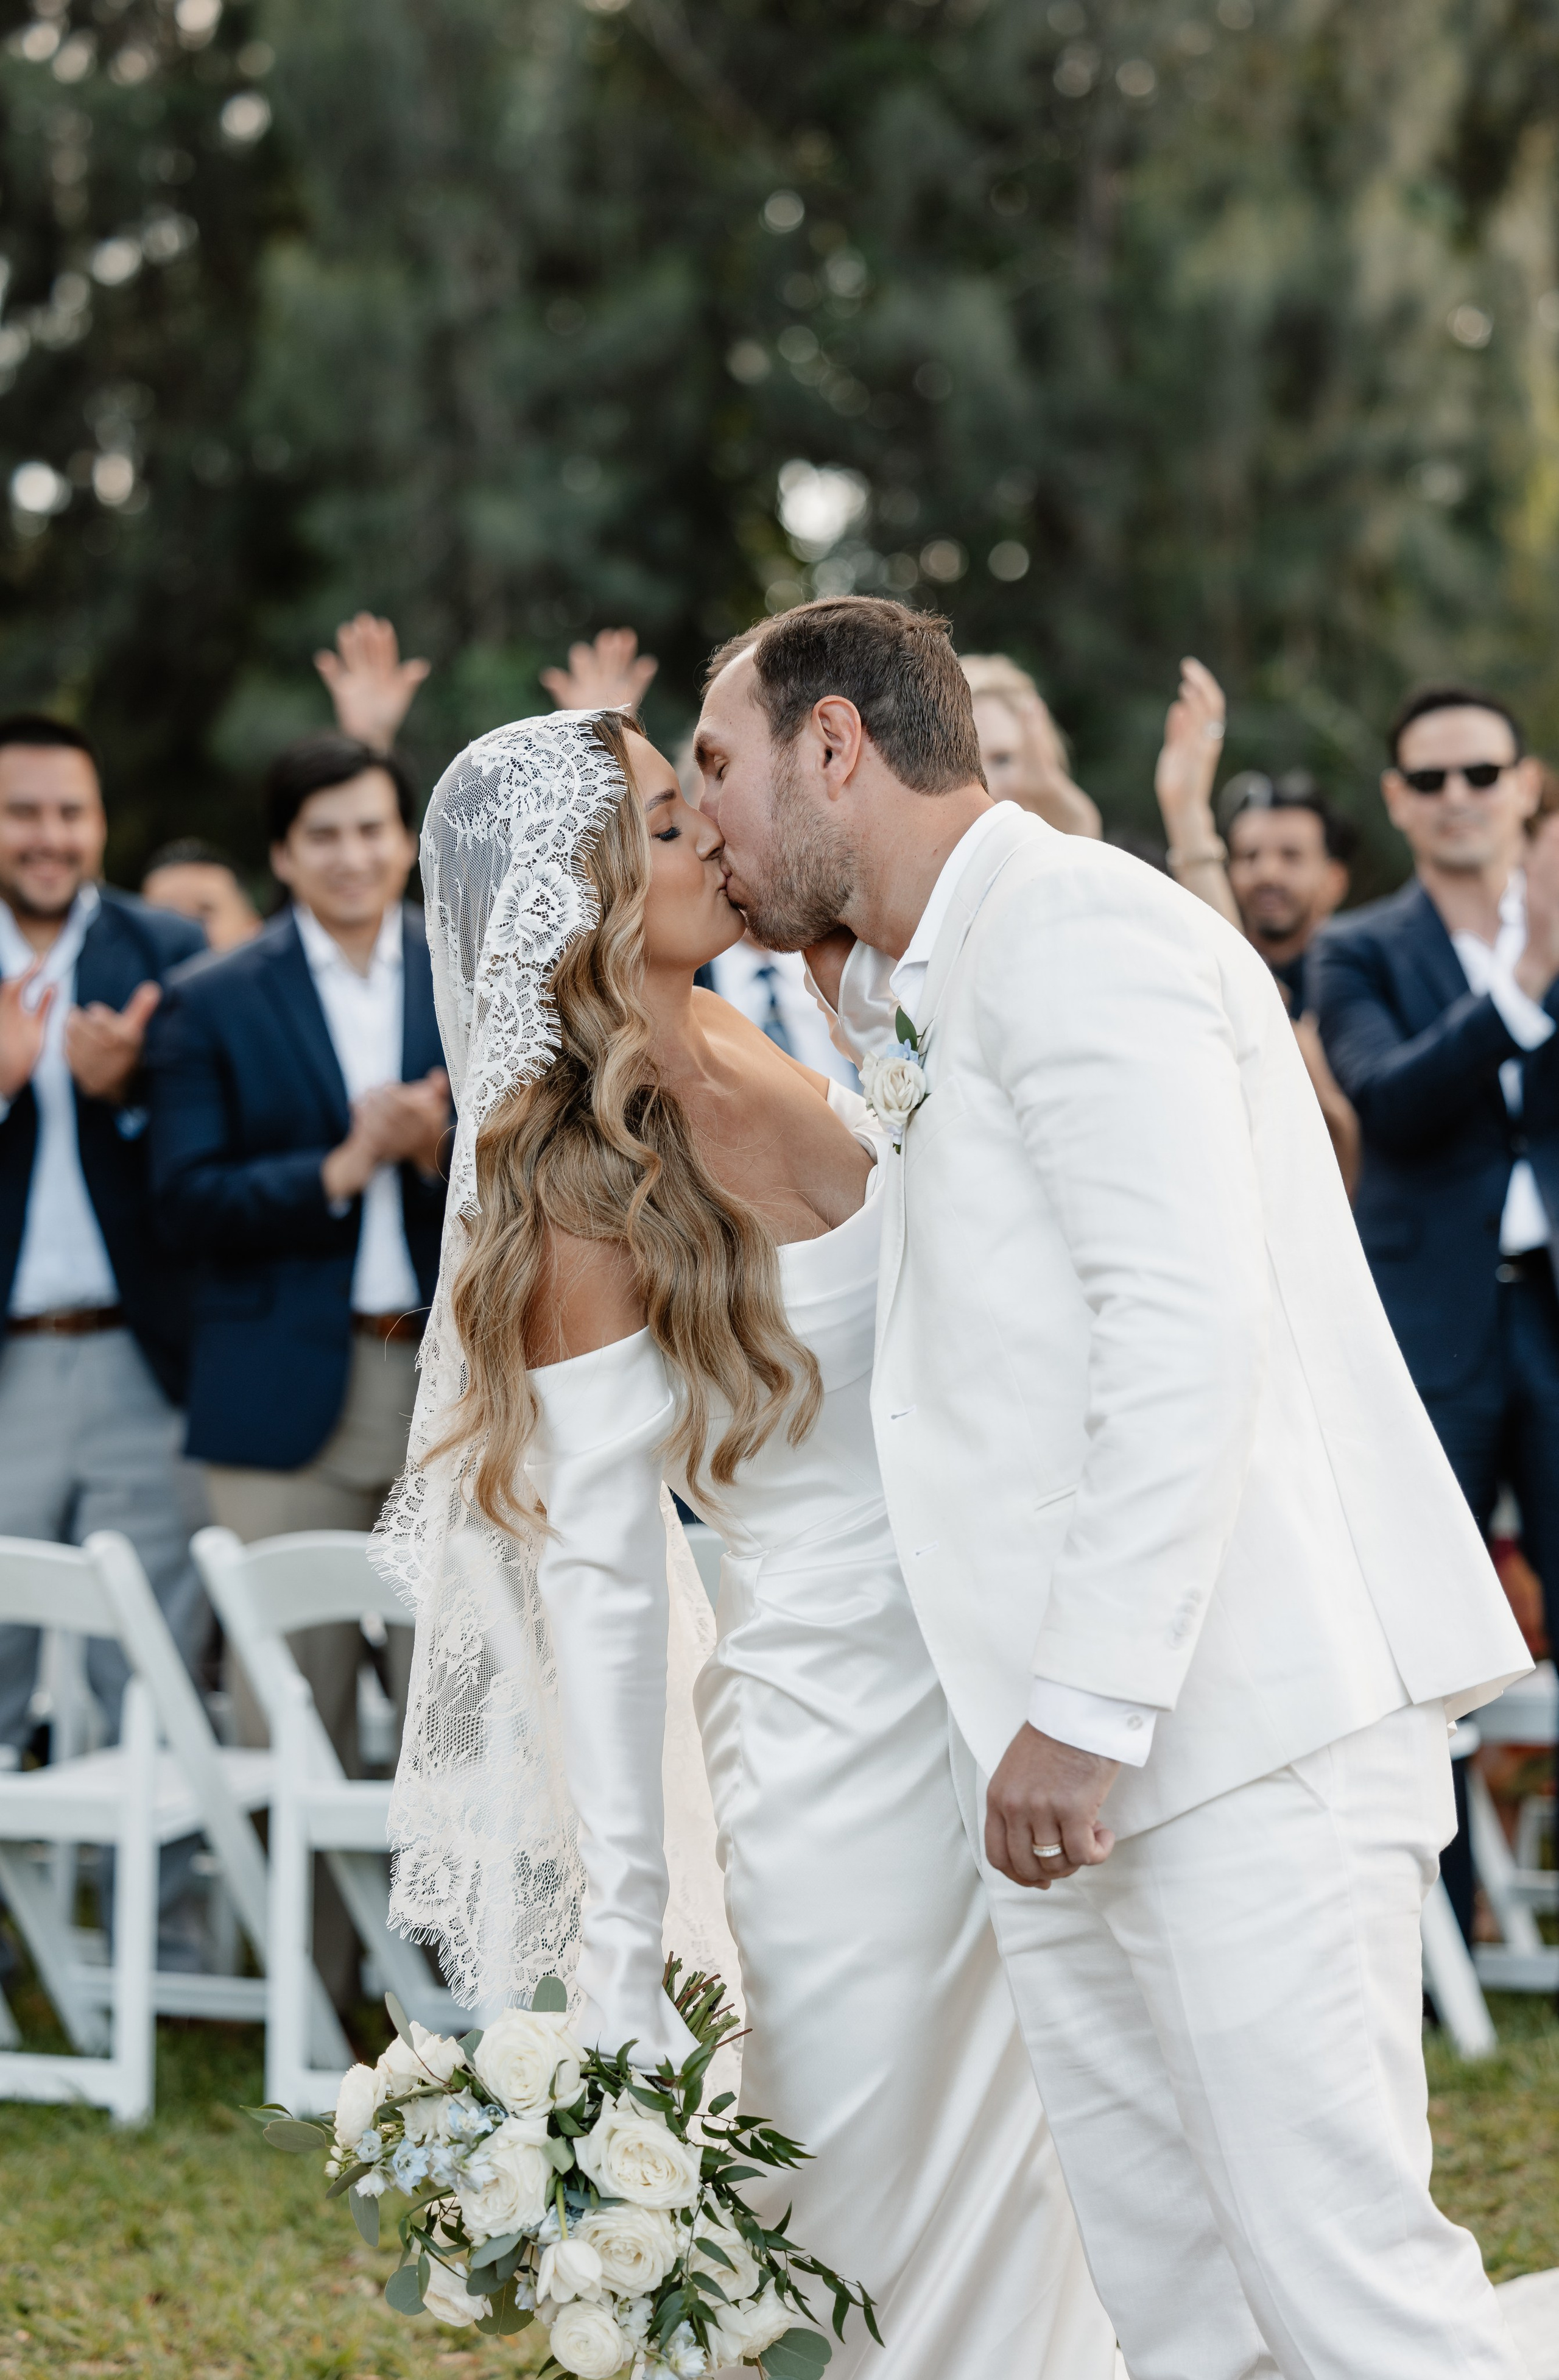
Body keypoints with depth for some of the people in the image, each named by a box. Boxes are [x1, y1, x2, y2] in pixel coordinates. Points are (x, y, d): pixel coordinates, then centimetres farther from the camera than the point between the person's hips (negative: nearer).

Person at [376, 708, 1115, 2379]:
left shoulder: (769, 1079, 7)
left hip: (995, 1712, 7)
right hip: (842, 1726, -7)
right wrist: (623, 1955, -17)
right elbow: (599, 1584, -15)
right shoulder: (583, 1195, -14)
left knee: (1027, 2197, 14)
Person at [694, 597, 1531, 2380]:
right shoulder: (937, 997, 23)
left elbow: (1191, 1322, -21)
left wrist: (1086, 1708, -22)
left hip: (1240, 1726, -10)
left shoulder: (1069, 927, -10)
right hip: (1091, 1758, 10)